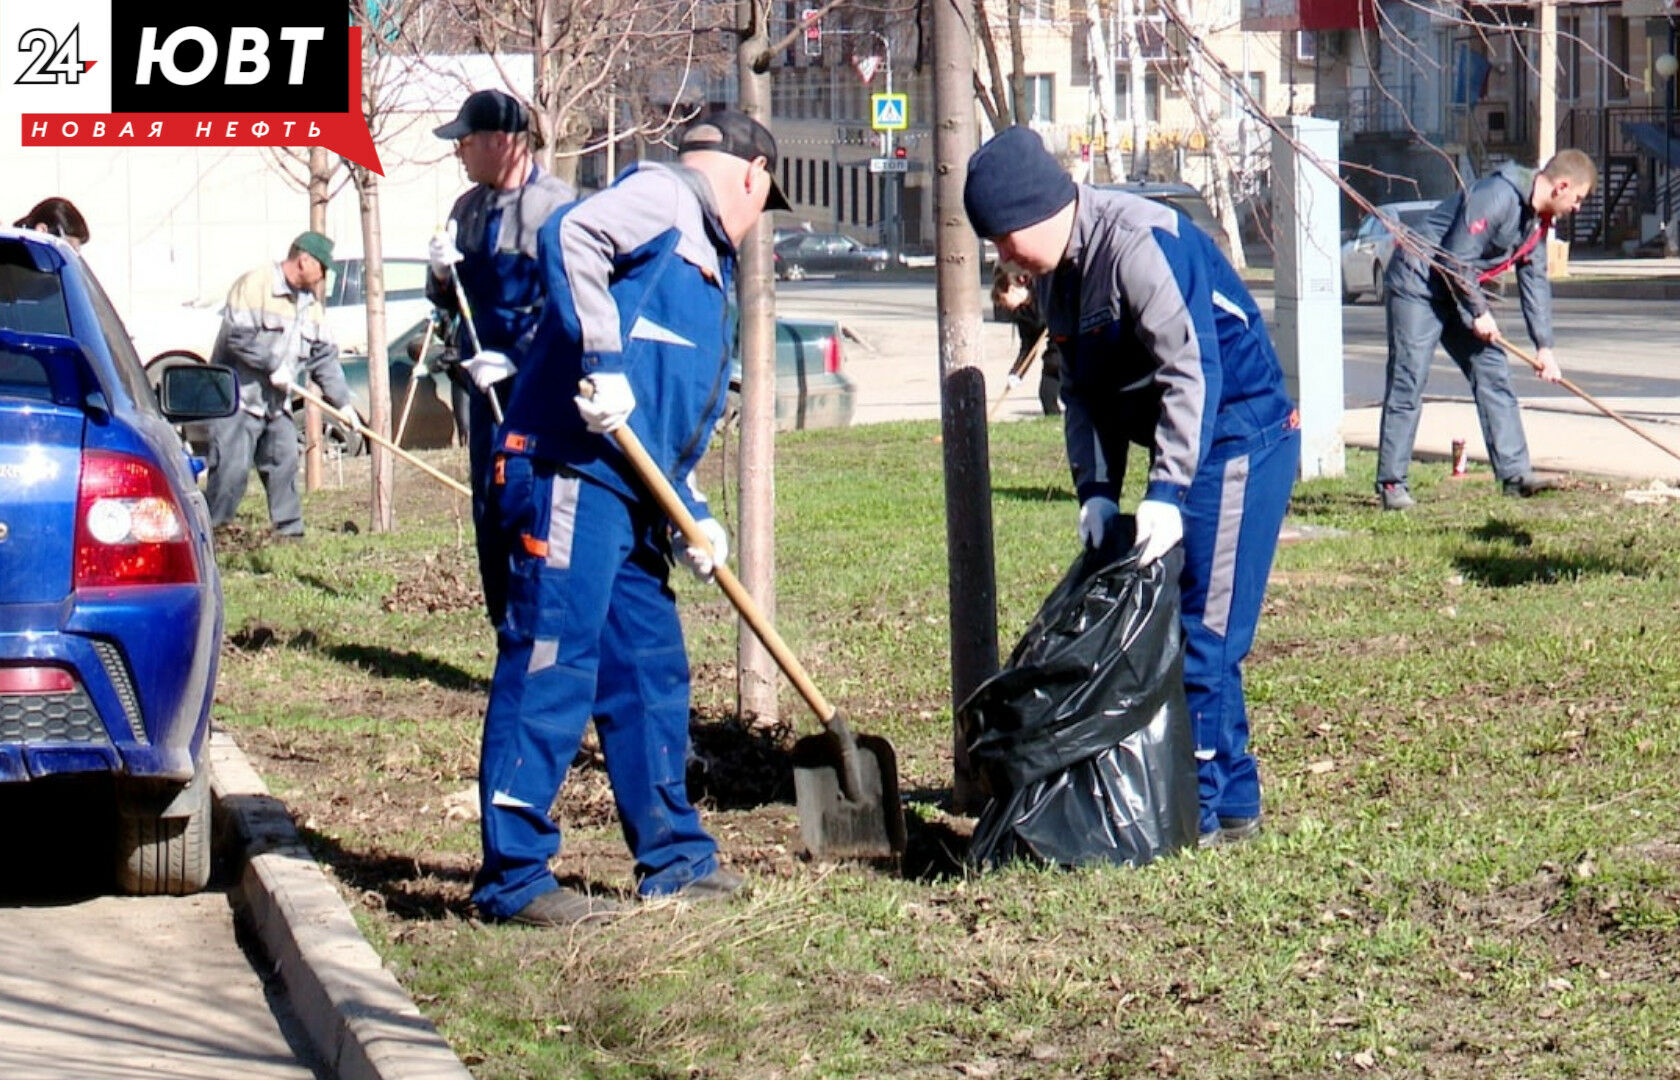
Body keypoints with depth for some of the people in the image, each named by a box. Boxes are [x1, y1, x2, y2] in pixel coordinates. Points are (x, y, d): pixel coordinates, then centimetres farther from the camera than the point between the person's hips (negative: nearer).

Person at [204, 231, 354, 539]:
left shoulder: (309, 303, 15)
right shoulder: (254, 284, -12)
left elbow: (324, 356, 15)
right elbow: (238, 334, -22)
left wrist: (342, 402, 8)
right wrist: (273, 365, -19)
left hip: (276, 403, 8)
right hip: (237, 398, -8)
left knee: (284, 465, 7)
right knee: (232, 469, -14)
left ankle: (289, 531, 15)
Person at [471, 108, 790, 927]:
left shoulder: (701, 255, 27)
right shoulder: (661, 195, -1)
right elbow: (570, 237, -22)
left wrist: (690, 512, 11)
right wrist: (601, 361, -24)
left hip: (626, 491, 10)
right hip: (570, 471, -10)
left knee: (651, 669, 14)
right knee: (551, 666, -10)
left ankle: (672, 856, 24)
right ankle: (512, 877, -8)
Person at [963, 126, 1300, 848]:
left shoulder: (1139, 243, -22)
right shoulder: (1055, 276, 8)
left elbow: (1192, 370, -27)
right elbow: (1084, 393, 13)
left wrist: (1166, 492, -31)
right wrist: (1096, 489, -1)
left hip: (1239, 434, -10)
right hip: (1187, 447, 10)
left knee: (1202, 633, -10)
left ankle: (1208, 807, -3)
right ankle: (1230, 797, 17)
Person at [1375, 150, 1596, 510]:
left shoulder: (1538, 219, 6)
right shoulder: (1497, 197, -25)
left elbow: (1535, 281, 12)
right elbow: (1456, 260, -25)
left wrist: (1544, 346, 8)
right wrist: (1479, 312, -16)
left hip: (1461, 291, 10)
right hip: (1418, 283, -10)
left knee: (1493, 375, 4)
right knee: (1407, 382, -10)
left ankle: (1514, 473, 5)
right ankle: (1391, 483, -8)